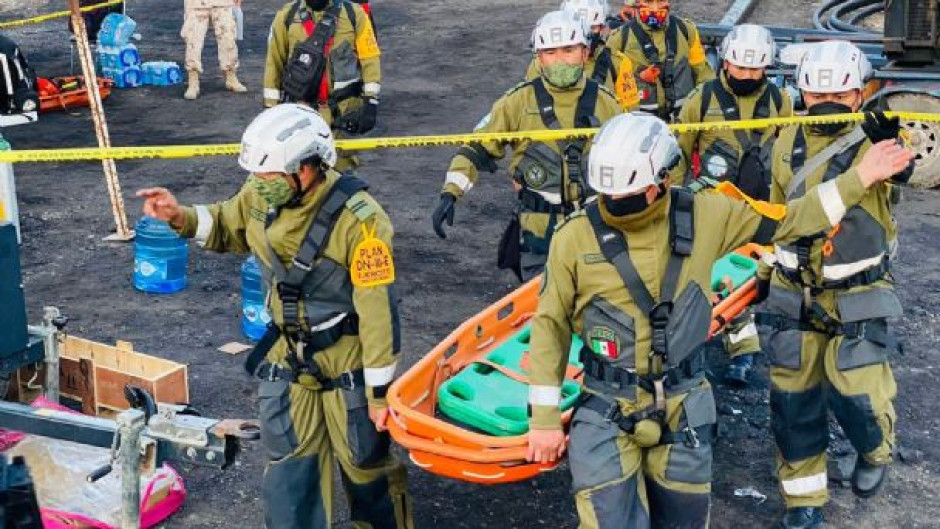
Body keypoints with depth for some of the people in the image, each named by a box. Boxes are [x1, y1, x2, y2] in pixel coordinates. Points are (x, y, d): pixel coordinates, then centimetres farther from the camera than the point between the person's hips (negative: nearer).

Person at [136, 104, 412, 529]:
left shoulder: (357, 219, -27)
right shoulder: (261, 195, -9)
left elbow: (378, 310, -23)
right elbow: (227, 227, 14)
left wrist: (380, 390, -18)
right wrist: (180, 218, -6)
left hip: (347, 364, -5)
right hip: (287, 354, 5)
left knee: (365, 463, 11)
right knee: (289, 464, 14)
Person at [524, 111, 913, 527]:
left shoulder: (705, 216, -6)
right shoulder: (575, 237, -11)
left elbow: (786, 221, 7)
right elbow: (550, 325, -3)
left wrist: (859, 179, 5)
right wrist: (543, 418, -2)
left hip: (683, 410, 3)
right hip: (607, 415, -2)